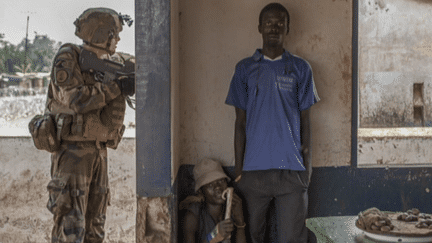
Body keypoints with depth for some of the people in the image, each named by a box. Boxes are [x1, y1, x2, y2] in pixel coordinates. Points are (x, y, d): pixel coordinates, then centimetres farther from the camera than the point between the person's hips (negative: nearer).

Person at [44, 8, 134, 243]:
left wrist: (121, 89, -5)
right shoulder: (68, 58, -7)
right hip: (72, 151, -8)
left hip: (97, 153, 8)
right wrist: (117, 87, -19)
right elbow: (75, 100, -21)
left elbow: (109, 122, 10)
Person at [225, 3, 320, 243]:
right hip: (254, 167, 0)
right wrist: (238, 168, 3)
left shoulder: (300, 69, 8)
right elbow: (240, 122, 7)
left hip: (291, 168, 0)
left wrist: (307, 165, 3)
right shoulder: (245, 69, 7)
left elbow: (305, 121, 9)